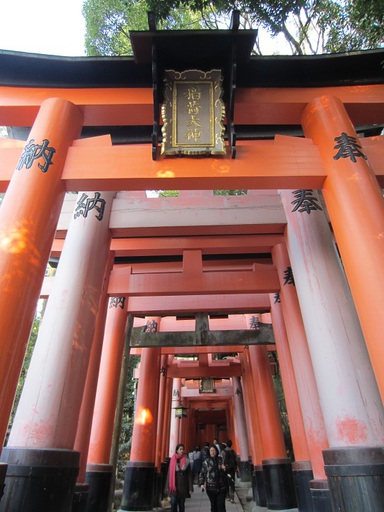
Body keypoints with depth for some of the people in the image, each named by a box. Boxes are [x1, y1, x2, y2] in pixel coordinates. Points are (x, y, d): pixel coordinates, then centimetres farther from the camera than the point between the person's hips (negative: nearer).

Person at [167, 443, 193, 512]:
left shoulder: (186, 460, -1)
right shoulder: (172, 459, -2)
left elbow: (189, 474, -1)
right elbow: (169, 473, 1)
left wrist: (190, 487, -4)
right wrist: (168, 486, -1)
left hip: (183, 485, 1)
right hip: (174, 485, -1)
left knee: (182, 503, 8)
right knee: (173, 503, -6)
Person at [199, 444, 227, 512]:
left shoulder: (221, 459, 3)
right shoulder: (206, 461, 0)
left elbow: (226, 469, 15)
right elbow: (202, 473, 2)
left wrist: (224, 468, -7)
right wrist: (201, 484, -8)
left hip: (221, 487, 0)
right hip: (211, 487, 0)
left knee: (221, 505, -5)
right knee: (213, 505, 8)